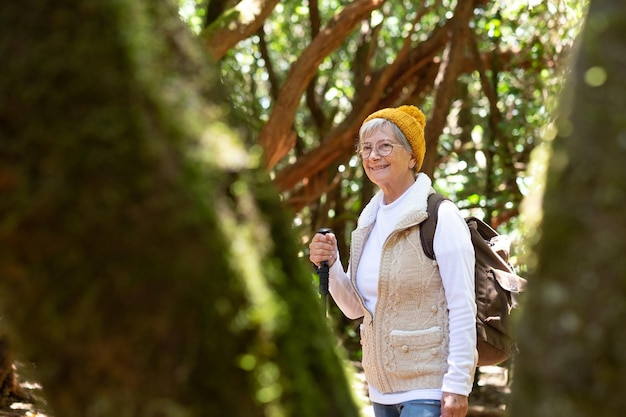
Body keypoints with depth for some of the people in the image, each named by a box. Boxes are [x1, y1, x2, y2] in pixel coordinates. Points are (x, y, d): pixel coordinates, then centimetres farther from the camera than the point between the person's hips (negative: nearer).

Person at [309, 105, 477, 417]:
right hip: (382, 388, 7)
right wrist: (330, 265, -4)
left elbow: (463, 308, -14)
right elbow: (354, 308, 14)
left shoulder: (441, 218, -12)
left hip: (429, 387, -7)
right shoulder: (369, 221, 10)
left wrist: (458, 385, -18)